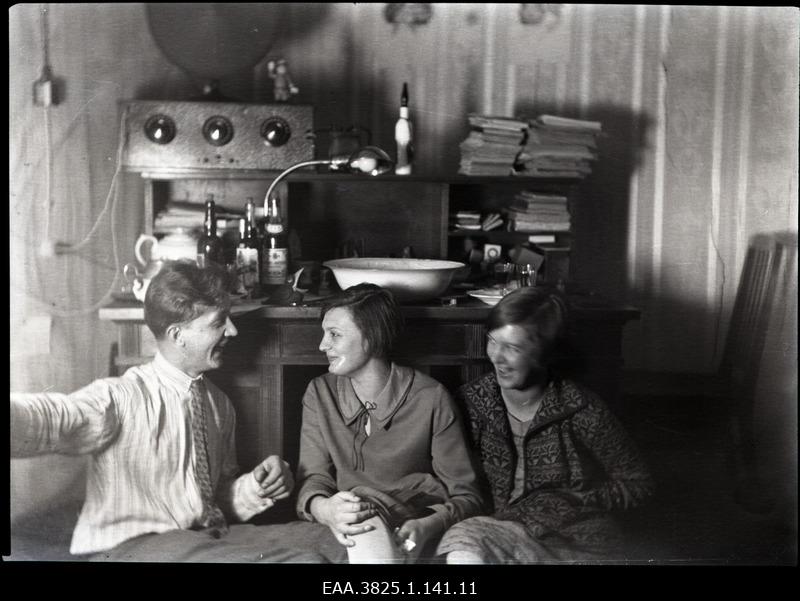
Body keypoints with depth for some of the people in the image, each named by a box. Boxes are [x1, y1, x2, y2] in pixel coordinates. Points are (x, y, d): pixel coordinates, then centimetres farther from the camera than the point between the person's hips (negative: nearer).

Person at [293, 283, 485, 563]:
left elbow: (466, 495, -1)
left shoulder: (431, 399, -4)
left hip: (412, 535, -1)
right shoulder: (320, 393, 7)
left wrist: (428, 526, -22)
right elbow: (313, 477, 2)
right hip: (349, 539, 1)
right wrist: (323, 509, -23)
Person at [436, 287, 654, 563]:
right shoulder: (471, 400, -3)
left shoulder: (583, 412, -10)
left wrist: (567, 504, -10)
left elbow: (637, 484, 0)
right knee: (462, 544, -32)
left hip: (576, 541, -2)